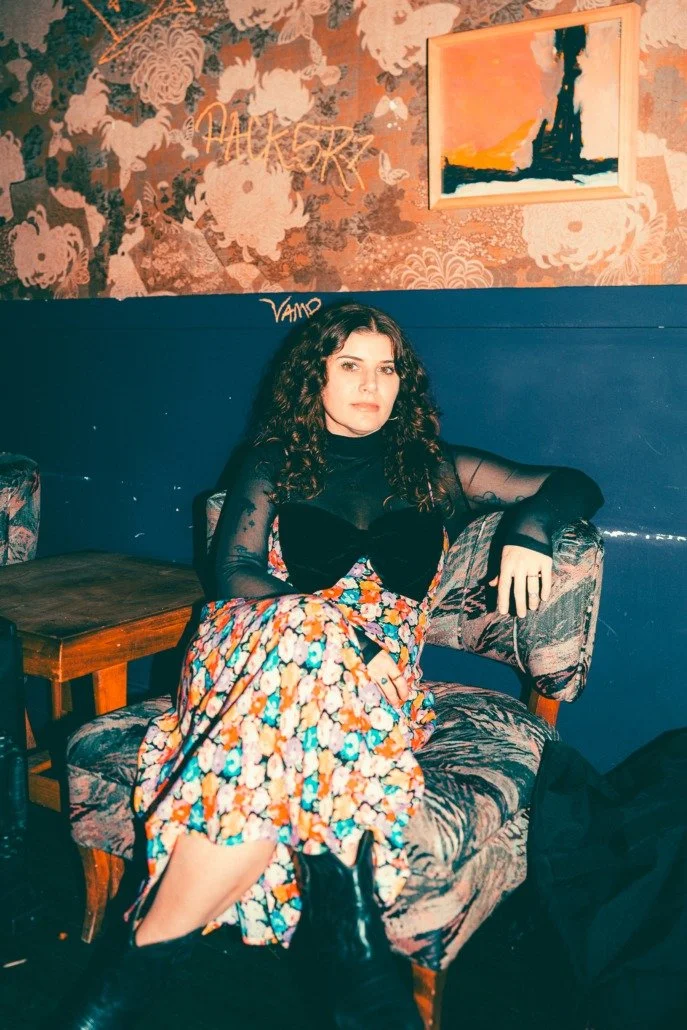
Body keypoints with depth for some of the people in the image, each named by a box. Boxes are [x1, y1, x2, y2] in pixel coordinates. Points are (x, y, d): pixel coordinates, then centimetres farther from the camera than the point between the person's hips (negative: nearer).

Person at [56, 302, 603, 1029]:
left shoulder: (433, 468, 21)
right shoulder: (275, 463, 20)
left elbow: (576, 487, 24)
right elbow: (235, 574, 7)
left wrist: (527, 527, 2)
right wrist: (327, 610, -8)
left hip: (381, 665, 1)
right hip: (263, 638, 0)